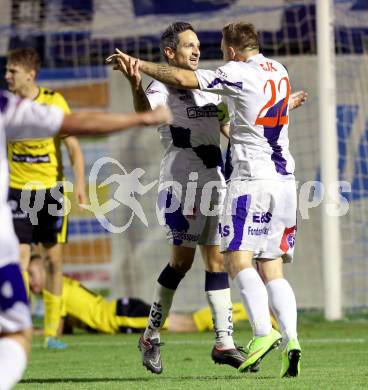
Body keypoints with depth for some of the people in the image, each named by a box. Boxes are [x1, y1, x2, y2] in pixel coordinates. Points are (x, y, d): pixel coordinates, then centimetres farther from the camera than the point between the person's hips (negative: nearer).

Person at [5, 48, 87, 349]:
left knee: (55, 259, 5)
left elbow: (73, 146, -4)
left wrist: (80, 184, -15)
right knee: (20, 258, -10)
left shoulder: (54, 102, -6)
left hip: (51, 188, 0)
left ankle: (52, 332, 14)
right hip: (17, 189, 0)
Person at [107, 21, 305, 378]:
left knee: (238, 258, -10)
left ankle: (262, 332, -26)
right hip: (284, 179, 7)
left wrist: (137, 64, 2)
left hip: (251, 177, -7)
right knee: (272, 268, 6)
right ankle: (290, 336, -10)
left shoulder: (238, 73, -6)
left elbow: (183, 79, -8)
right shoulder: (278, 71, 16)